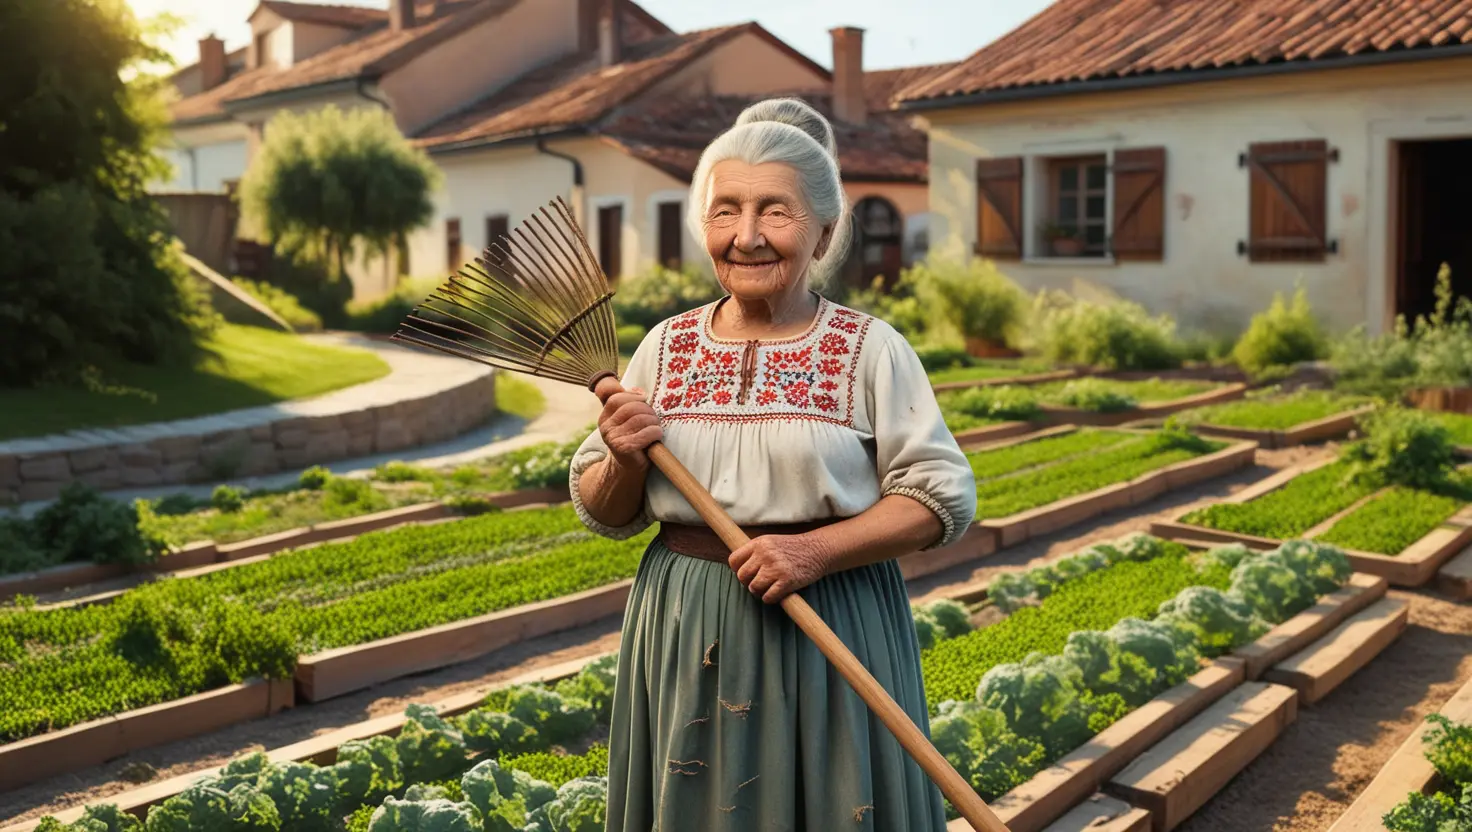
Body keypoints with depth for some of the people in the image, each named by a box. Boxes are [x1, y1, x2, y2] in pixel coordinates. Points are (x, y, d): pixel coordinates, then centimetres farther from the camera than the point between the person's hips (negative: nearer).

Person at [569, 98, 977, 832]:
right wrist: (626, 463, -15)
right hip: (684, 632, 3)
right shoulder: (665, 347, 2)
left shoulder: (870, 350, -6)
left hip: (832, 628, -2)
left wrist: (817, 550, -19)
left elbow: (941, 497, -8)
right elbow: (603, 515, 7)